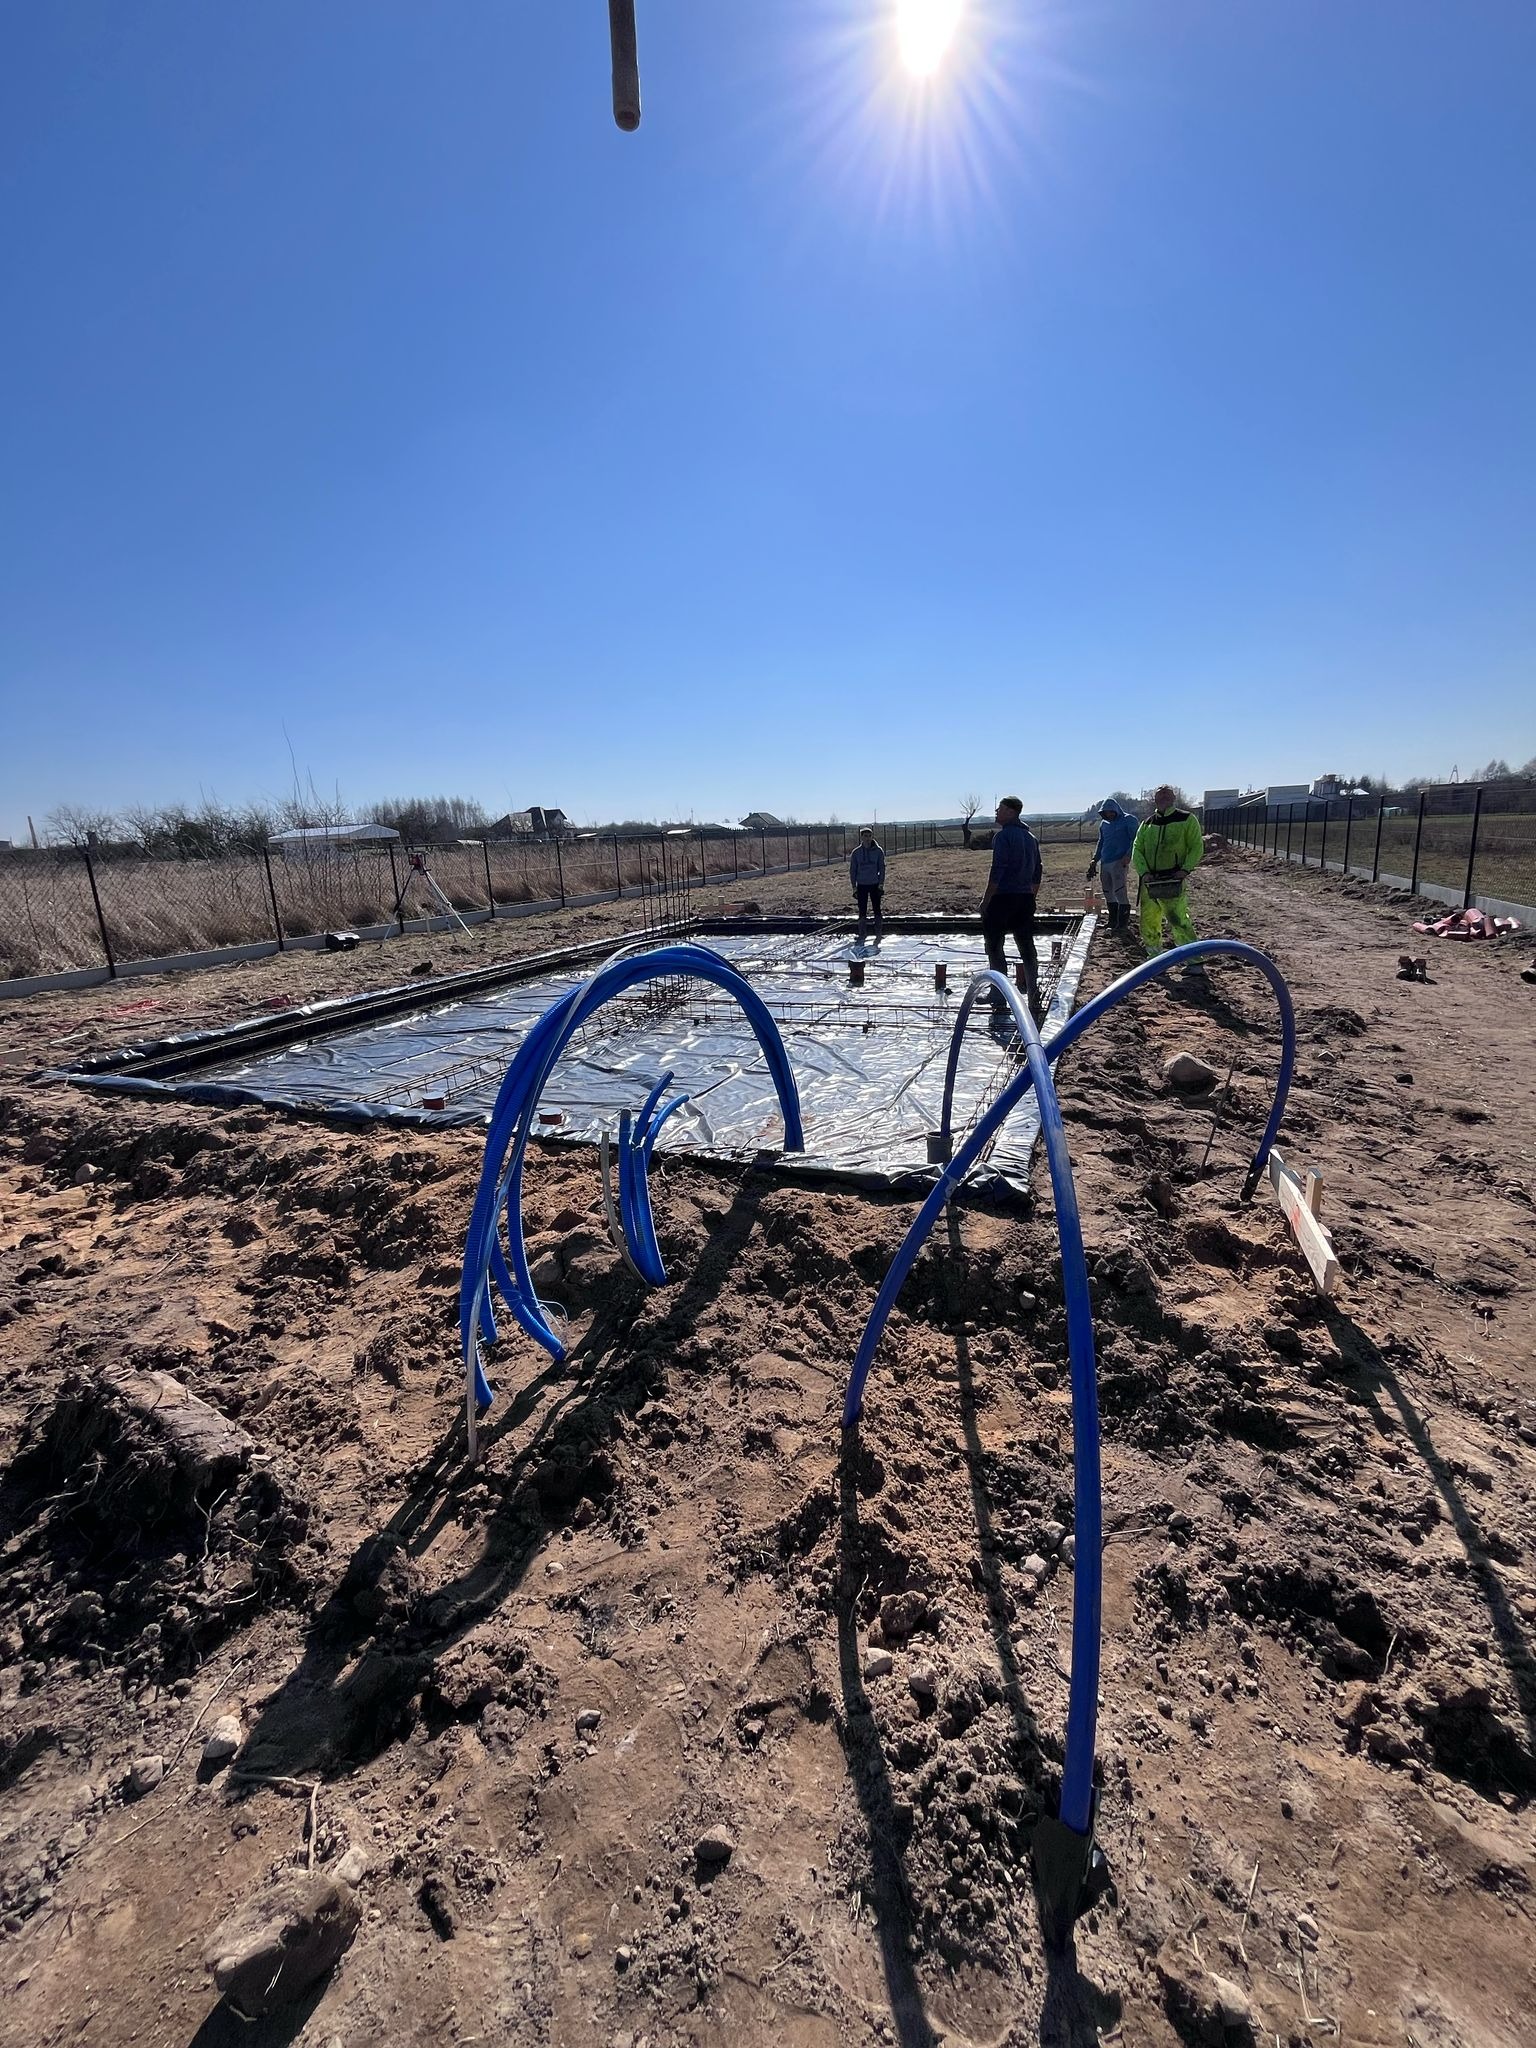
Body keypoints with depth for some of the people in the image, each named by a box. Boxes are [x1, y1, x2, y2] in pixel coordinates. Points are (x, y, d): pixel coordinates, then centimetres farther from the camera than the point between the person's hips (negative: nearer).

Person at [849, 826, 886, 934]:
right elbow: (852, 870, 4)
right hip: (861, 885, 1)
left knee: (877, 909, 3)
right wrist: (854, 887, 0)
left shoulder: (878, 851, -3)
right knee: (862, 911, 4)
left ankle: (878, 934, 11)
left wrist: (881, 884, -6)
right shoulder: (856, 852, -1)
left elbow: (882, 868, 1)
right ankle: (861, 934, 13)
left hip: (875, 885, -1)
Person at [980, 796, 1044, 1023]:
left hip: (1003, 897, -7)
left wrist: (986, 901, -13)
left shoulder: (1003, 836, -10)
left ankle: (999, 998, 5)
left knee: (995, 947, 3)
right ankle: (1034, 999, 9)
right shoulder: (1031, 837, 15)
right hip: (1025, 899, 7)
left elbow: (997, 871, -17)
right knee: (1027, 949, 9)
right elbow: (1036, 874, 17)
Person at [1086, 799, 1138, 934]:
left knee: (1120, 892, -11)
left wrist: (1128, 855, -19)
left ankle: (1123, 924, -8)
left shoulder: (1129, 820, 0)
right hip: (1104, 863, 7)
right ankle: (1113, 923, 17)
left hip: (1119, 862, -7)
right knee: (1108, 894, 9)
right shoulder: (1104, 824, 20)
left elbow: (1135, 840, -6)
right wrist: (1095, 859, 15)